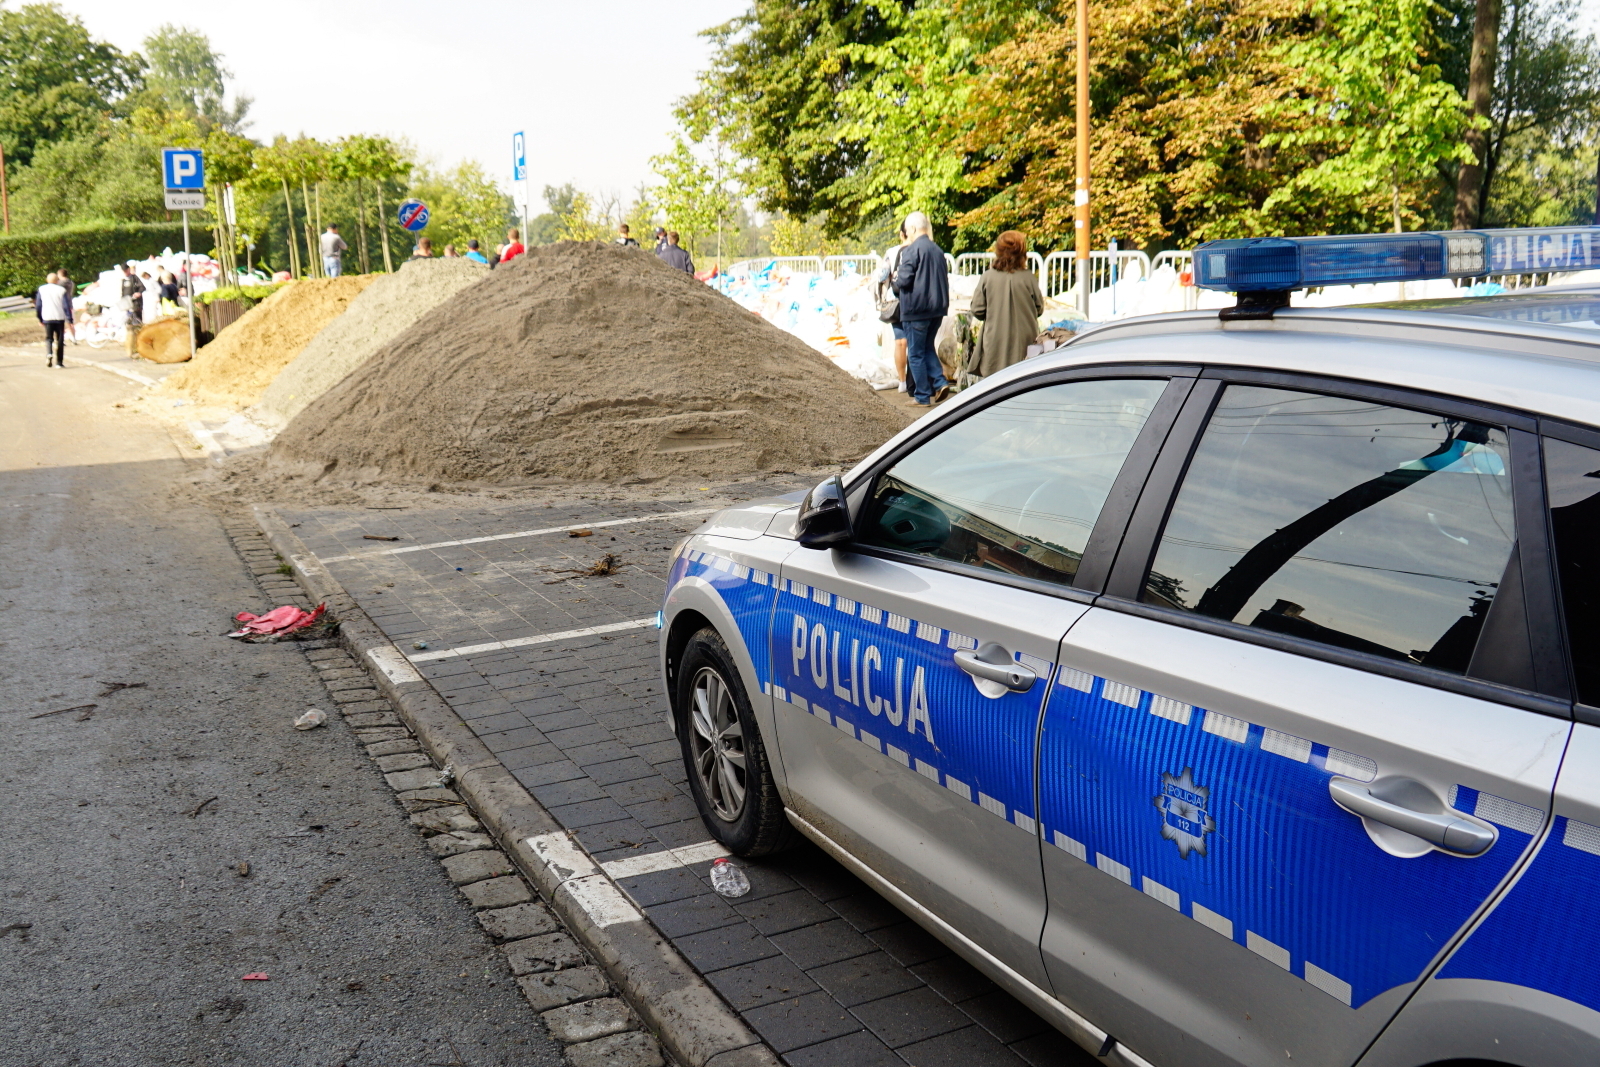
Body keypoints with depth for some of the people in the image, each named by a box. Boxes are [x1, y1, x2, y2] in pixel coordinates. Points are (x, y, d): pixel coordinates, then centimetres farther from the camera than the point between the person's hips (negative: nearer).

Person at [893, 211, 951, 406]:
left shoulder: (912, 250, -13)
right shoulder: (938, 250, 10)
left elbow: (903, 280, -16)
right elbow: (945, 279, 15)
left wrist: (896, 279, 4)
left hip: (916, 309, -7)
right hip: (937, 308, 7)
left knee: (915, 354, 3)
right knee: (927, 348, 21)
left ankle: (923, 396, 5)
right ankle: (939, 382, 4)